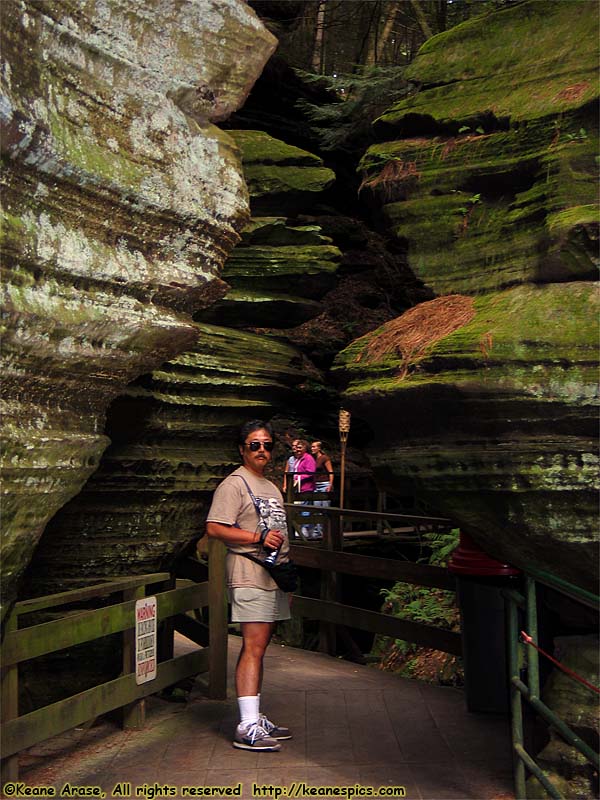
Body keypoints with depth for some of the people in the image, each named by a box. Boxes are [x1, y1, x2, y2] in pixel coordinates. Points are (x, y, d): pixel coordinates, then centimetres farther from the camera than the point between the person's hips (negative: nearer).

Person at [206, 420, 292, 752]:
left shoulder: (271, 487, 21)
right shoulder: (234, 484, -7)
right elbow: (214, 528, -16)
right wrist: (259, 538, -19)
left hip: (275, 574, 9)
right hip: (250, 574, -9)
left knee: (258, 647, 12)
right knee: (253, 648, -13)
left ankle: (256, 718, 18)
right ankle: (248, 727, -12)